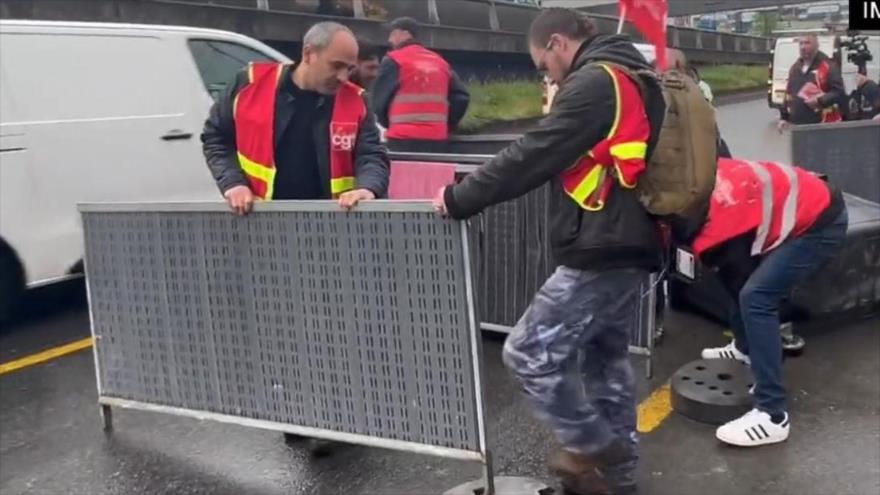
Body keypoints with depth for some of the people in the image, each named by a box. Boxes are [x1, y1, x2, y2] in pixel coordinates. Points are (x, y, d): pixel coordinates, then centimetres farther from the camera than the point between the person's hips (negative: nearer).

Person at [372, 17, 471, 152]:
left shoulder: (393, 61, 2)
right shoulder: (440, 62, 17)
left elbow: (380, 99, 3)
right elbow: (461, 97, 12)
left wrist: (389, 124, 19)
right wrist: (446, 125, 20)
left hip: (403, 139, -5)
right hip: (436, 139, 5)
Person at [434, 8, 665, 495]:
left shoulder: (594, 82, -13)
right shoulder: (629, 78, 18)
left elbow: (531, 157, -18)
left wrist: (458, 198, -10)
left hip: (600, 253, -10)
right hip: (629, 246, 10)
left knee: (529, 352, -4)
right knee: (606, 357, 18)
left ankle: (593, 449, 11)